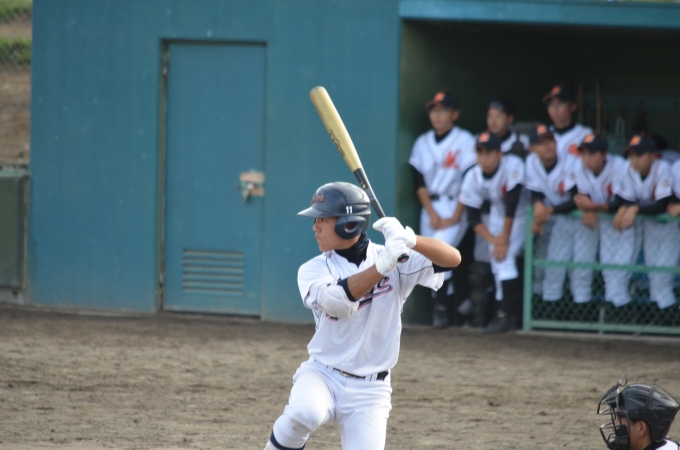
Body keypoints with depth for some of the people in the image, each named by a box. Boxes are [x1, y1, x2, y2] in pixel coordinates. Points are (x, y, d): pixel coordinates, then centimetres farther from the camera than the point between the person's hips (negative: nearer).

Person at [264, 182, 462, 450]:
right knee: (304, 413, -33)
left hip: (369, 390, 1)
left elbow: (453, 259, -15)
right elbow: (337, 301, -24)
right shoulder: (313, 270, -4)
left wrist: (409, 240, -31)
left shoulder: (398, 264, -3)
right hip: (322, 376, -1)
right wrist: (383, 266, -33)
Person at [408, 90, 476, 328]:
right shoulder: (423, 143, 9)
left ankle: (441, 308, -16)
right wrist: (432, 214, -6)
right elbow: (419, 183, 5)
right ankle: (443, 309, 10)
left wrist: (455, 217, -14)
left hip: (455, 206, -5)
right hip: (430, 208, 5)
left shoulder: (465, 141, -6)